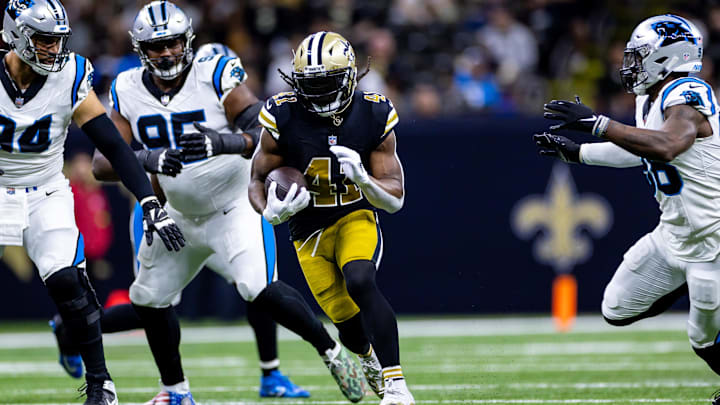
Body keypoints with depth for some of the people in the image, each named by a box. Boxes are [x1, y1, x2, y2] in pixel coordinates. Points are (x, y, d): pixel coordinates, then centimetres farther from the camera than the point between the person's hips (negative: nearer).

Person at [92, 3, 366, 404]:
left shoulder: (216, 74, -18)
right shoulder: (128, 91, -6)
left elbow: (263, 133, -26)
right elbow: (103, 163, -12)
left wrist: (220, 142, -45)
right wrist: (148, 160, -32)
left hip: (235, 207, -6)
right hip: (179, 215, 6)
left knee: (260, 288, -24)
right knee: (150, 299, 12)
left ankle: (332, 351, -7)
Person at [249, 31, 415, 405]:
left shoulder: (373, 117, -14)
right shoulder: (282, 119, -15)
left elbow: (395, 199, -10)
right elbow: (257, 183, -4)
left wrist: (363, 178, -32)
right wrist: (271, 212, -27)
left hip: (356, 219, -1)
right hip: (309, 231, 1)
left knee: (359, 282, -32)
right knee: (350, 325, -2)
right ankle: (369, 355, 38)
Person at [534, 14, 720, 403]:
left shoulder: (686, 98, -24)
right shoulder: (650, 100, 6)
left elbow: (665, 146, -44)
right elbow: (639, 150, 24)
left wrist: (597, 124, -42)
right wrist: (574, 151, 26)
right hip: (672, 235, 9)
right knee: (617, 310, 12)